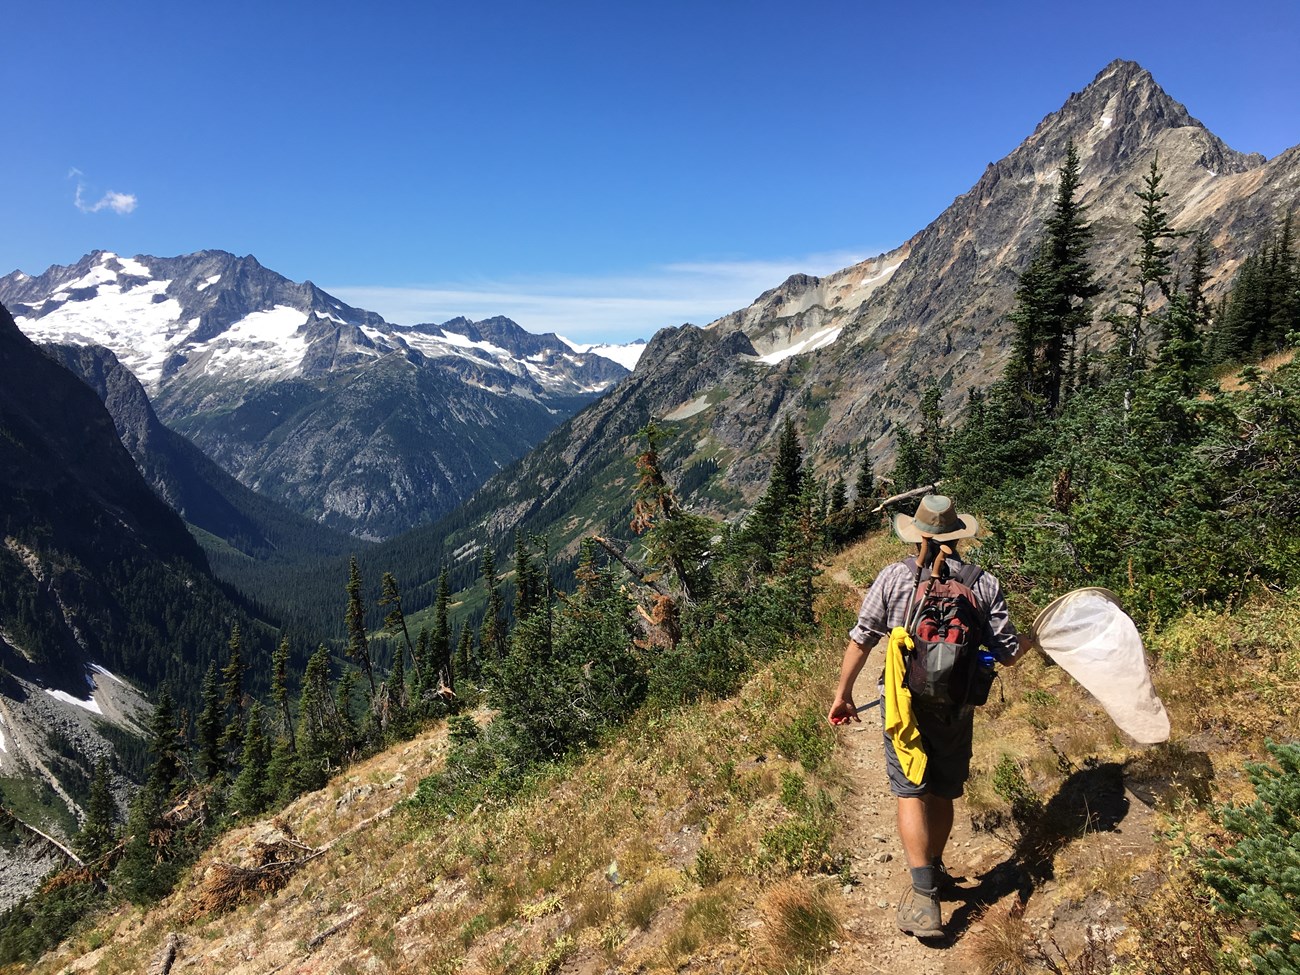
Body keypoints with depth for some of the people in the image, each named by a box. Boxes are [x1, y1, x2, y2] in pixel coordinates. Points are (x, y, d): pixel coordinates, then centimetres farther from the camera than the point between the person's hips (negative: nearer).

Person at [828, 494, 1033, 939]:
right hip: (955, 708, 2)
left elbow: (860, 640, -5)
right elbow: (1007, 654, -1)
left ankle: (924, 897, -5)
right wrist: (1032, 639, 22)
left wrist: (843, 693, 5)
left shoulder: (894, 576, -7)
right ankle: (934, 871, 38)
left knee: (911, 793, 2)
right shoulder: (984, 584, -4)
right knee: (942, 794, 19)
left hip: (903, 702, -2)